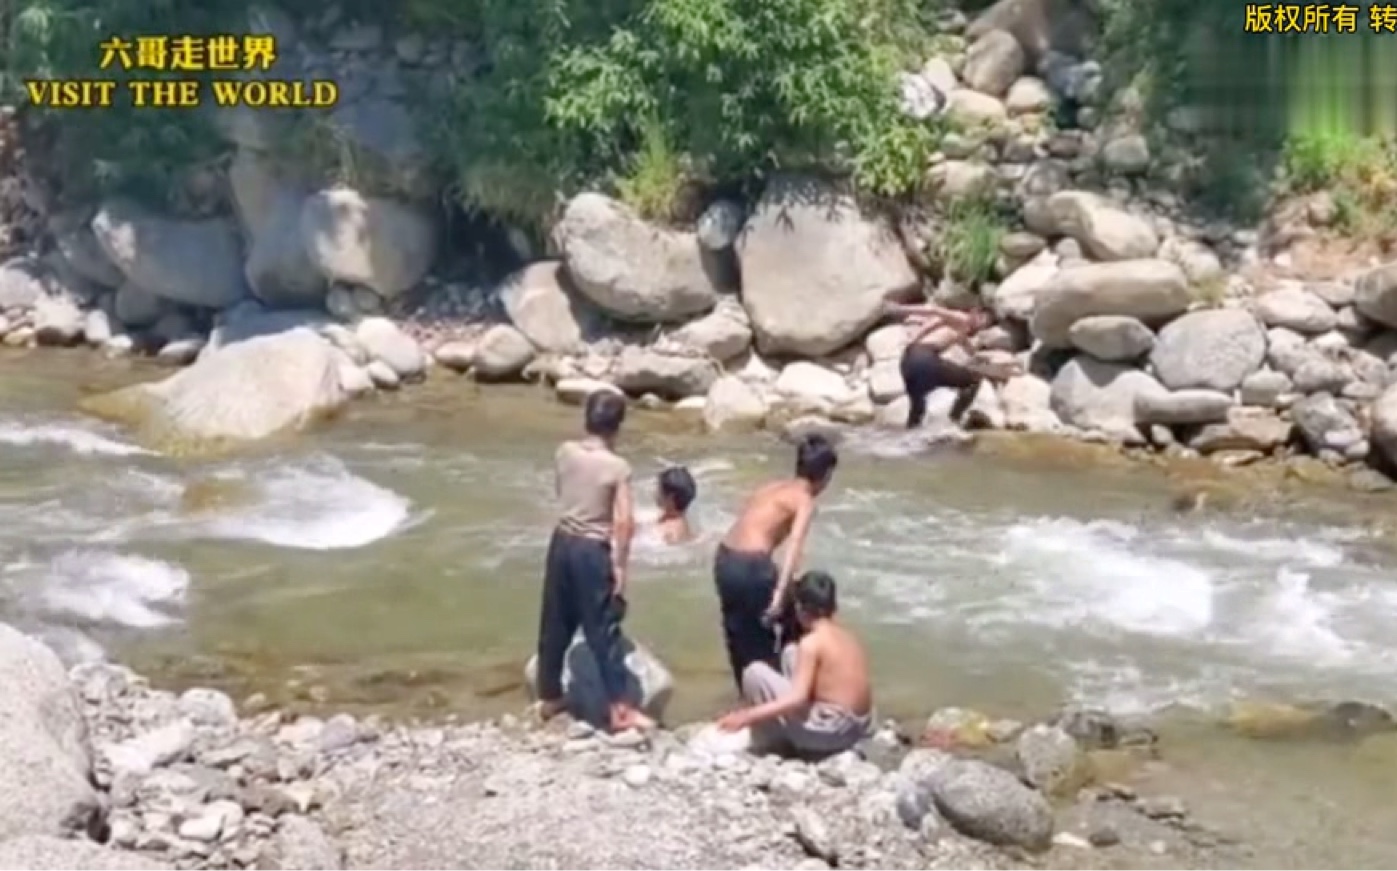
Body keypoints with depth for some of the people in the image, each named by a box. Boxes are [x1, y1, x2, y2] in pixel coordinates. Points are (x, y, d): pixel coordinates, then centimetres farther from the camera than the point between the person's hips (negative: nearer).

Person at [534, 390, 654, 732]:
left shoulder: (565, 452, -1)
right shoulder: (617, 467, -15)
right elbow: (625, 521, -17)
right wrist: (619, 564, -11)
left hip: (562, 542, 5)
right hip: (593, 550, -5)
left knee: (555, 625, 16)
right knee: (603, 630, -1)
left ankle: (549, 698, 27)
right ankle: (620, 709, 2)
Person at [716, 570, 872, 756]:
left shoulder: (811, 642, -16)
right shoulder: (847, 636, 8)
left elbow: (797, 699, -24)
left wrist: (747, 716, -24)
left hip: (828, 732, -8)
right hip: (857, 728, 9)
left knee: (755, 673, -6)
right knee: (791, 654, 20)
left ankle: (768, 740, 9)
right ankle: (782, 732, 22)